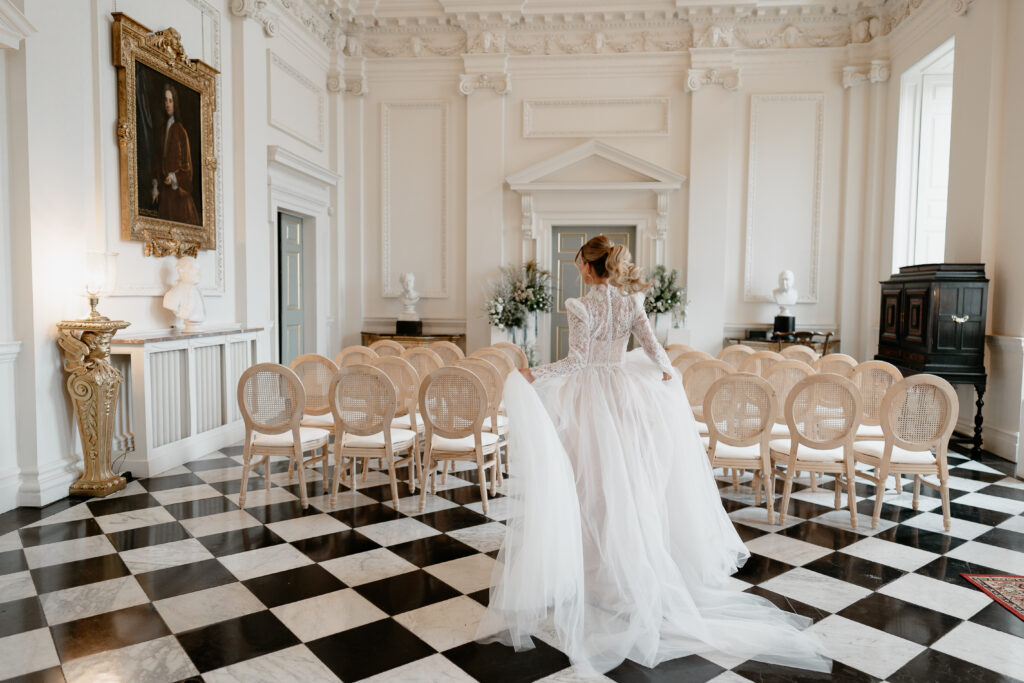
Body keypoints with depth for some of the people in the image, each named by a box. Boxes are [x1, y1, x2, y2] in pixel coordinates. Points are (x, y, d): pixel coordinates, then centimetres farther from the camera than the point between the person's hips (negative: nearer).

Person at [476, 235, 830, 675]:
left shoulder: (581, 305, -15)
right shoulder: (630, 300, 1)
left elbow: (576, 361, -18)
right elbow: (651, 345, 2)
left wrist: (533, 376, -13)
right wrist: (666, 370, 21)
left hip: (590, 395, -6)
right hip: (623, 391, 6)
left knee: (595, 483, 3)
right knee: (629, 478, 14)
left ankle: (595, 563, 13)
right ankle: (634, 564, 27)